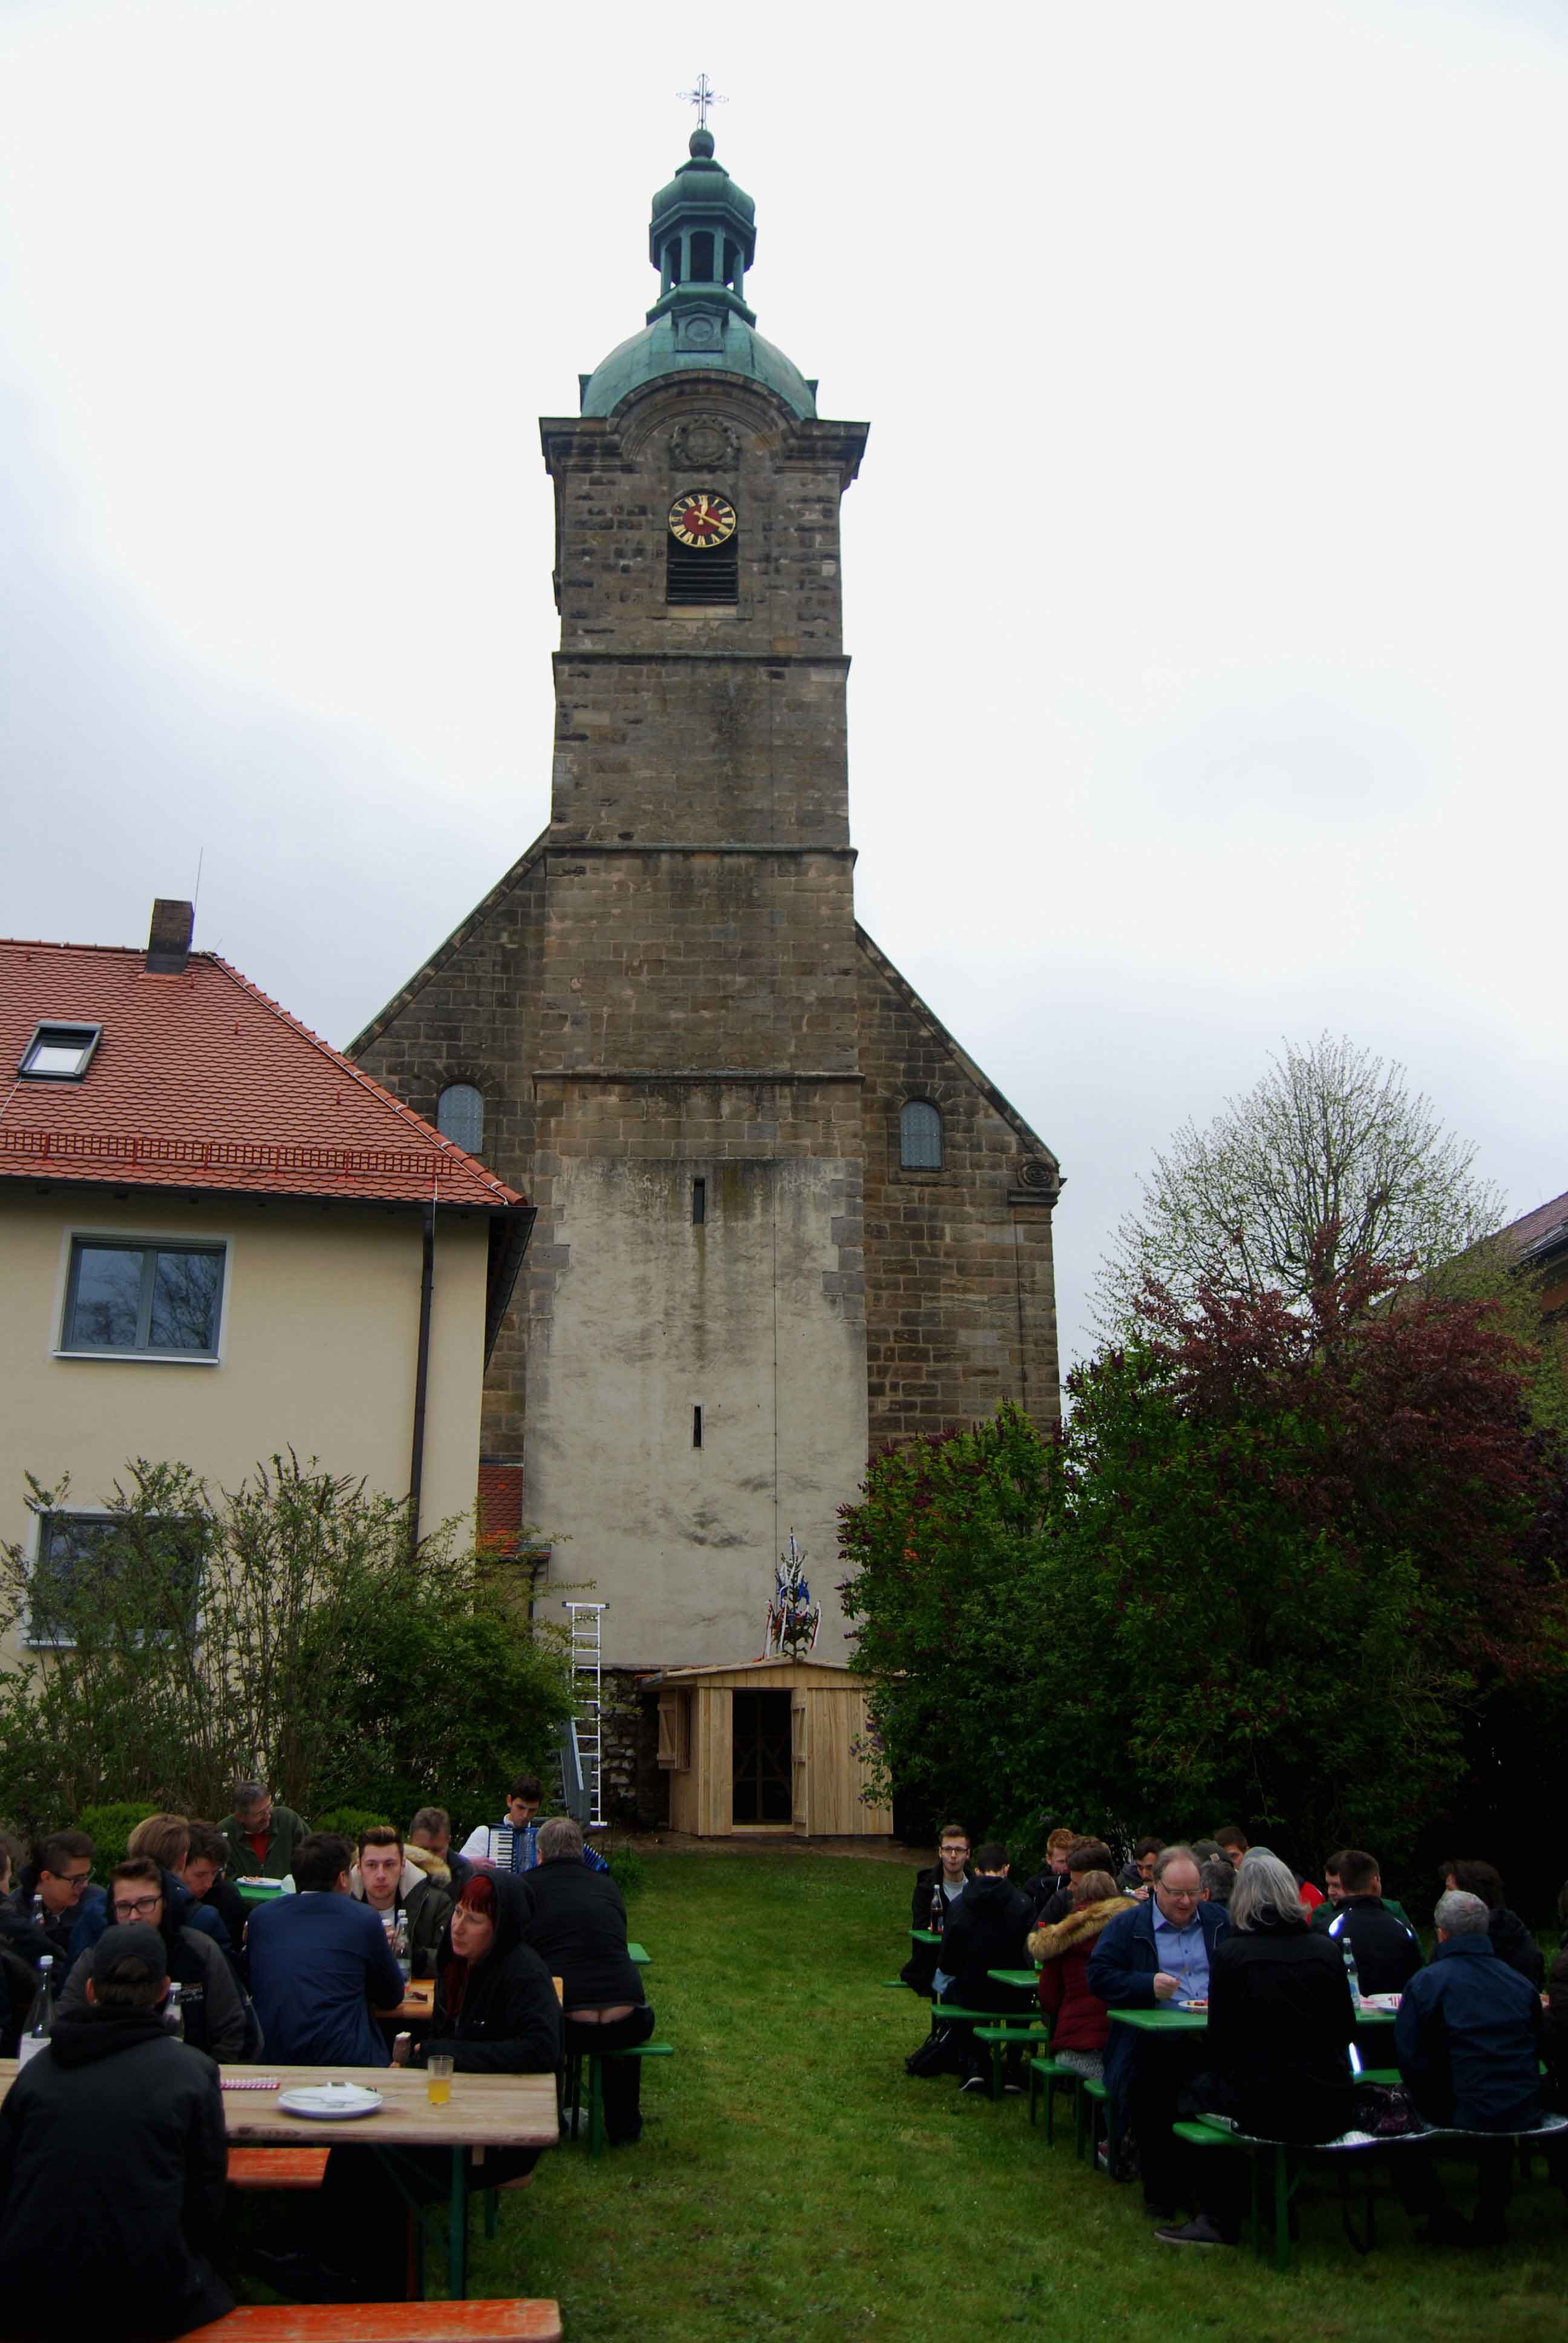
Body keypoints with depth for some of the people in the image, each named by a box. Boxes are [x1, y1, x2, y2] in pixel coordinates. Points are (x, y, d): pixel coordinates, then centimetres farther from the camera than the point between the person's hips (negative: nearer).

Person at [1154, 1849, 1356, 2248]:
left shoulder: (1230, 1953, -10)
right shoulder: (1327, 1950, -1)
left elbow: (1220, 2040, -5)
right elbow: (1346, 2029, 8)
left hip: (1266, 2110, -4)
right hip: (1331, 2110, 5)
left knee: (1199, 2090, 23)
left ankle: (1219, 2220, 28)